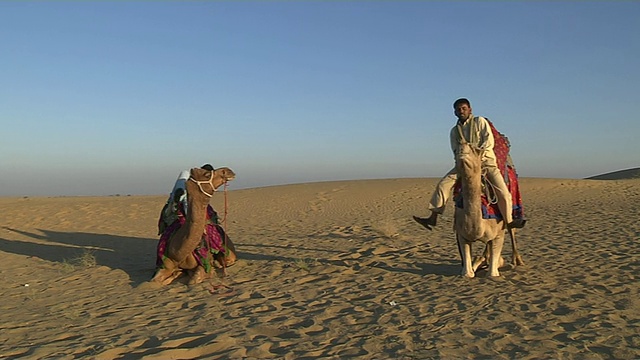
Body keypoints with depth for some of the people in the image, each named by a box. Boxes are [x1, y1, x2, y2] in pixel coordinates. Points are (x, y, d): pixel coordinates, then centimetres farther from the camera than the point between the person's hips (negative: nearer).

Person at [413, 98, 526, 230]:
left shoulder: (480, 121, 2)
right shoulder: (454, 131, 13)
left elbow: (489, 141, -7)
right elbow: (455, 150, 6)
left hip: (487, 161, -3)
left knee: (504, 193, -14)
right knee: (443, 184, -12)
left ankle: (509, 221, 8)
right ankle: (433, 218, -11)